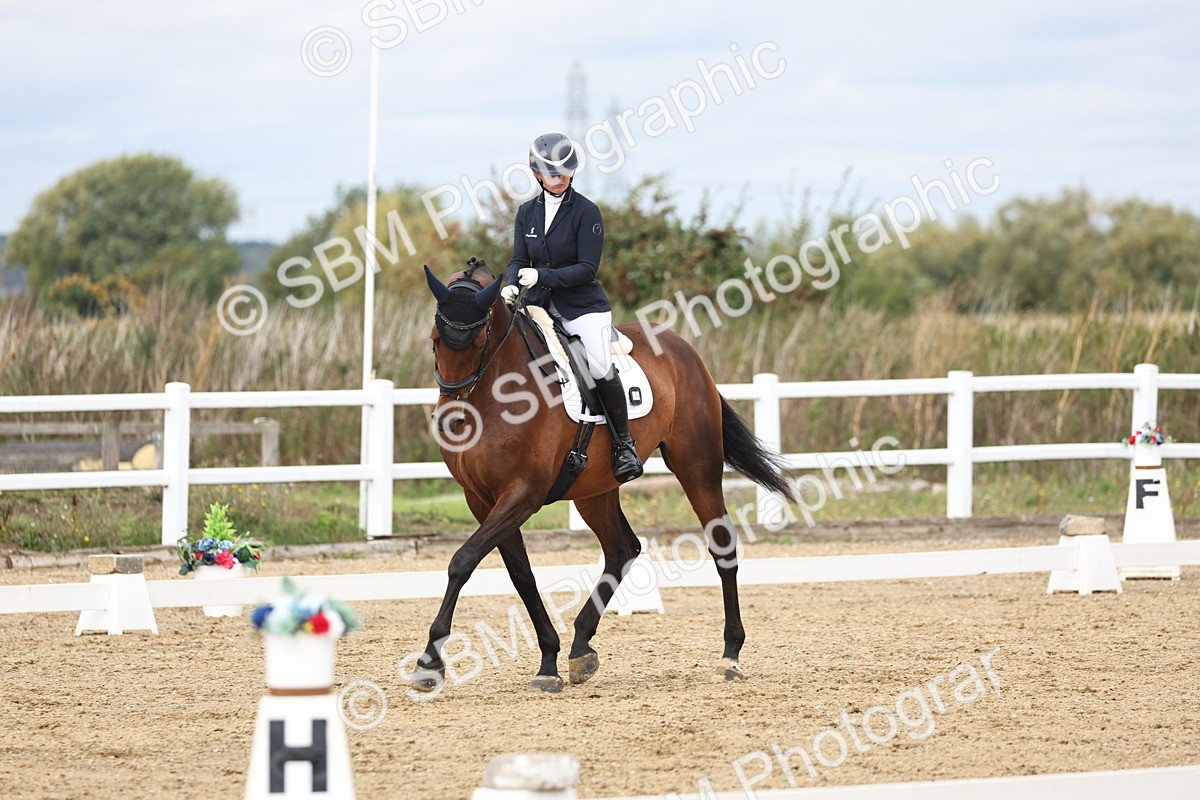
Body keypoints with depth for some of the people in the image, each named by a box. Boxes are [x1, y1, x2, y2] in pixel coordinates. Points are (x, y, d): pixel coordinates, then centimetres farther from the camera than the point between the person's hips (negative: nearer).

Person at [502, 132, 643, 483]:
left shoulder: (586, 212, -7)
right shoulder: (527, 212, 8)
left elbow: (587, 268, -12)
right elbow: (519, 260, 7)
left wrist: (542, 277, -22)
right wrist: (511, 286, -15)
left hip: (583, 305, -5)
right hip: (538, 305, 5)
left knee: (600, 367, -24)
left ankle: (624, 443, -9)